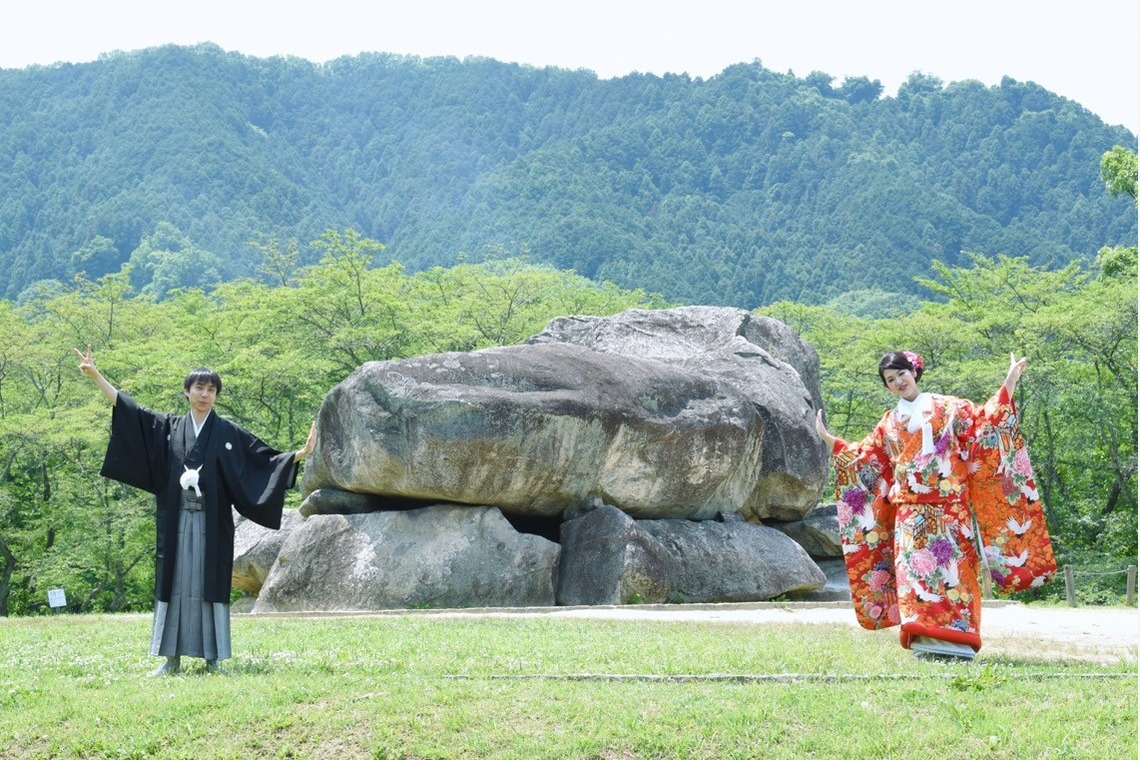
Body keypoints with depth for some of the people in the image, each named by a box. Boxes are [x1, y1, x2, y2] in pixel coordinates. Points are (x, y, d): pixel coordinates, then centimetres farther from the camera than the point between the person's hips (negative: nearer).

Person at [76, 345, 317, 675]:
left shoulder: (228, 433, 5)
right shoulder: (168, 427, 10)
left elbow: (265, 458, 2)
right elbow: (128, 408, 9)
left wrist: (300, 454, -11)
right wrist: (96, 376, 3)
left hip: (211, 523, -2)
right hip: (176, 522, 2)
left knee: (210, 584, -2)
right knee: (174, 583, 2)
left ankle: (212, 658, 3)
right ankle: (172, 658, 6)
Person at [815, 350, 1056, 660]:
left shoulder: (948, 407, 11)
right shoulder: (888, 424, 18)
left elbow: (985, 420, 6)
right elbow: (863, 458, 23)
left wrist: (1009, 383, -2)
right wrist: (829, 440, 19)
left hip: (950, 506, -2)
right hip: (911, 509, 2)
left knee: (952, 565, -10)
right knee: (915, 568, -11)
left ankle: (955, 642, -13)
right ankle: (925, 639, -13)